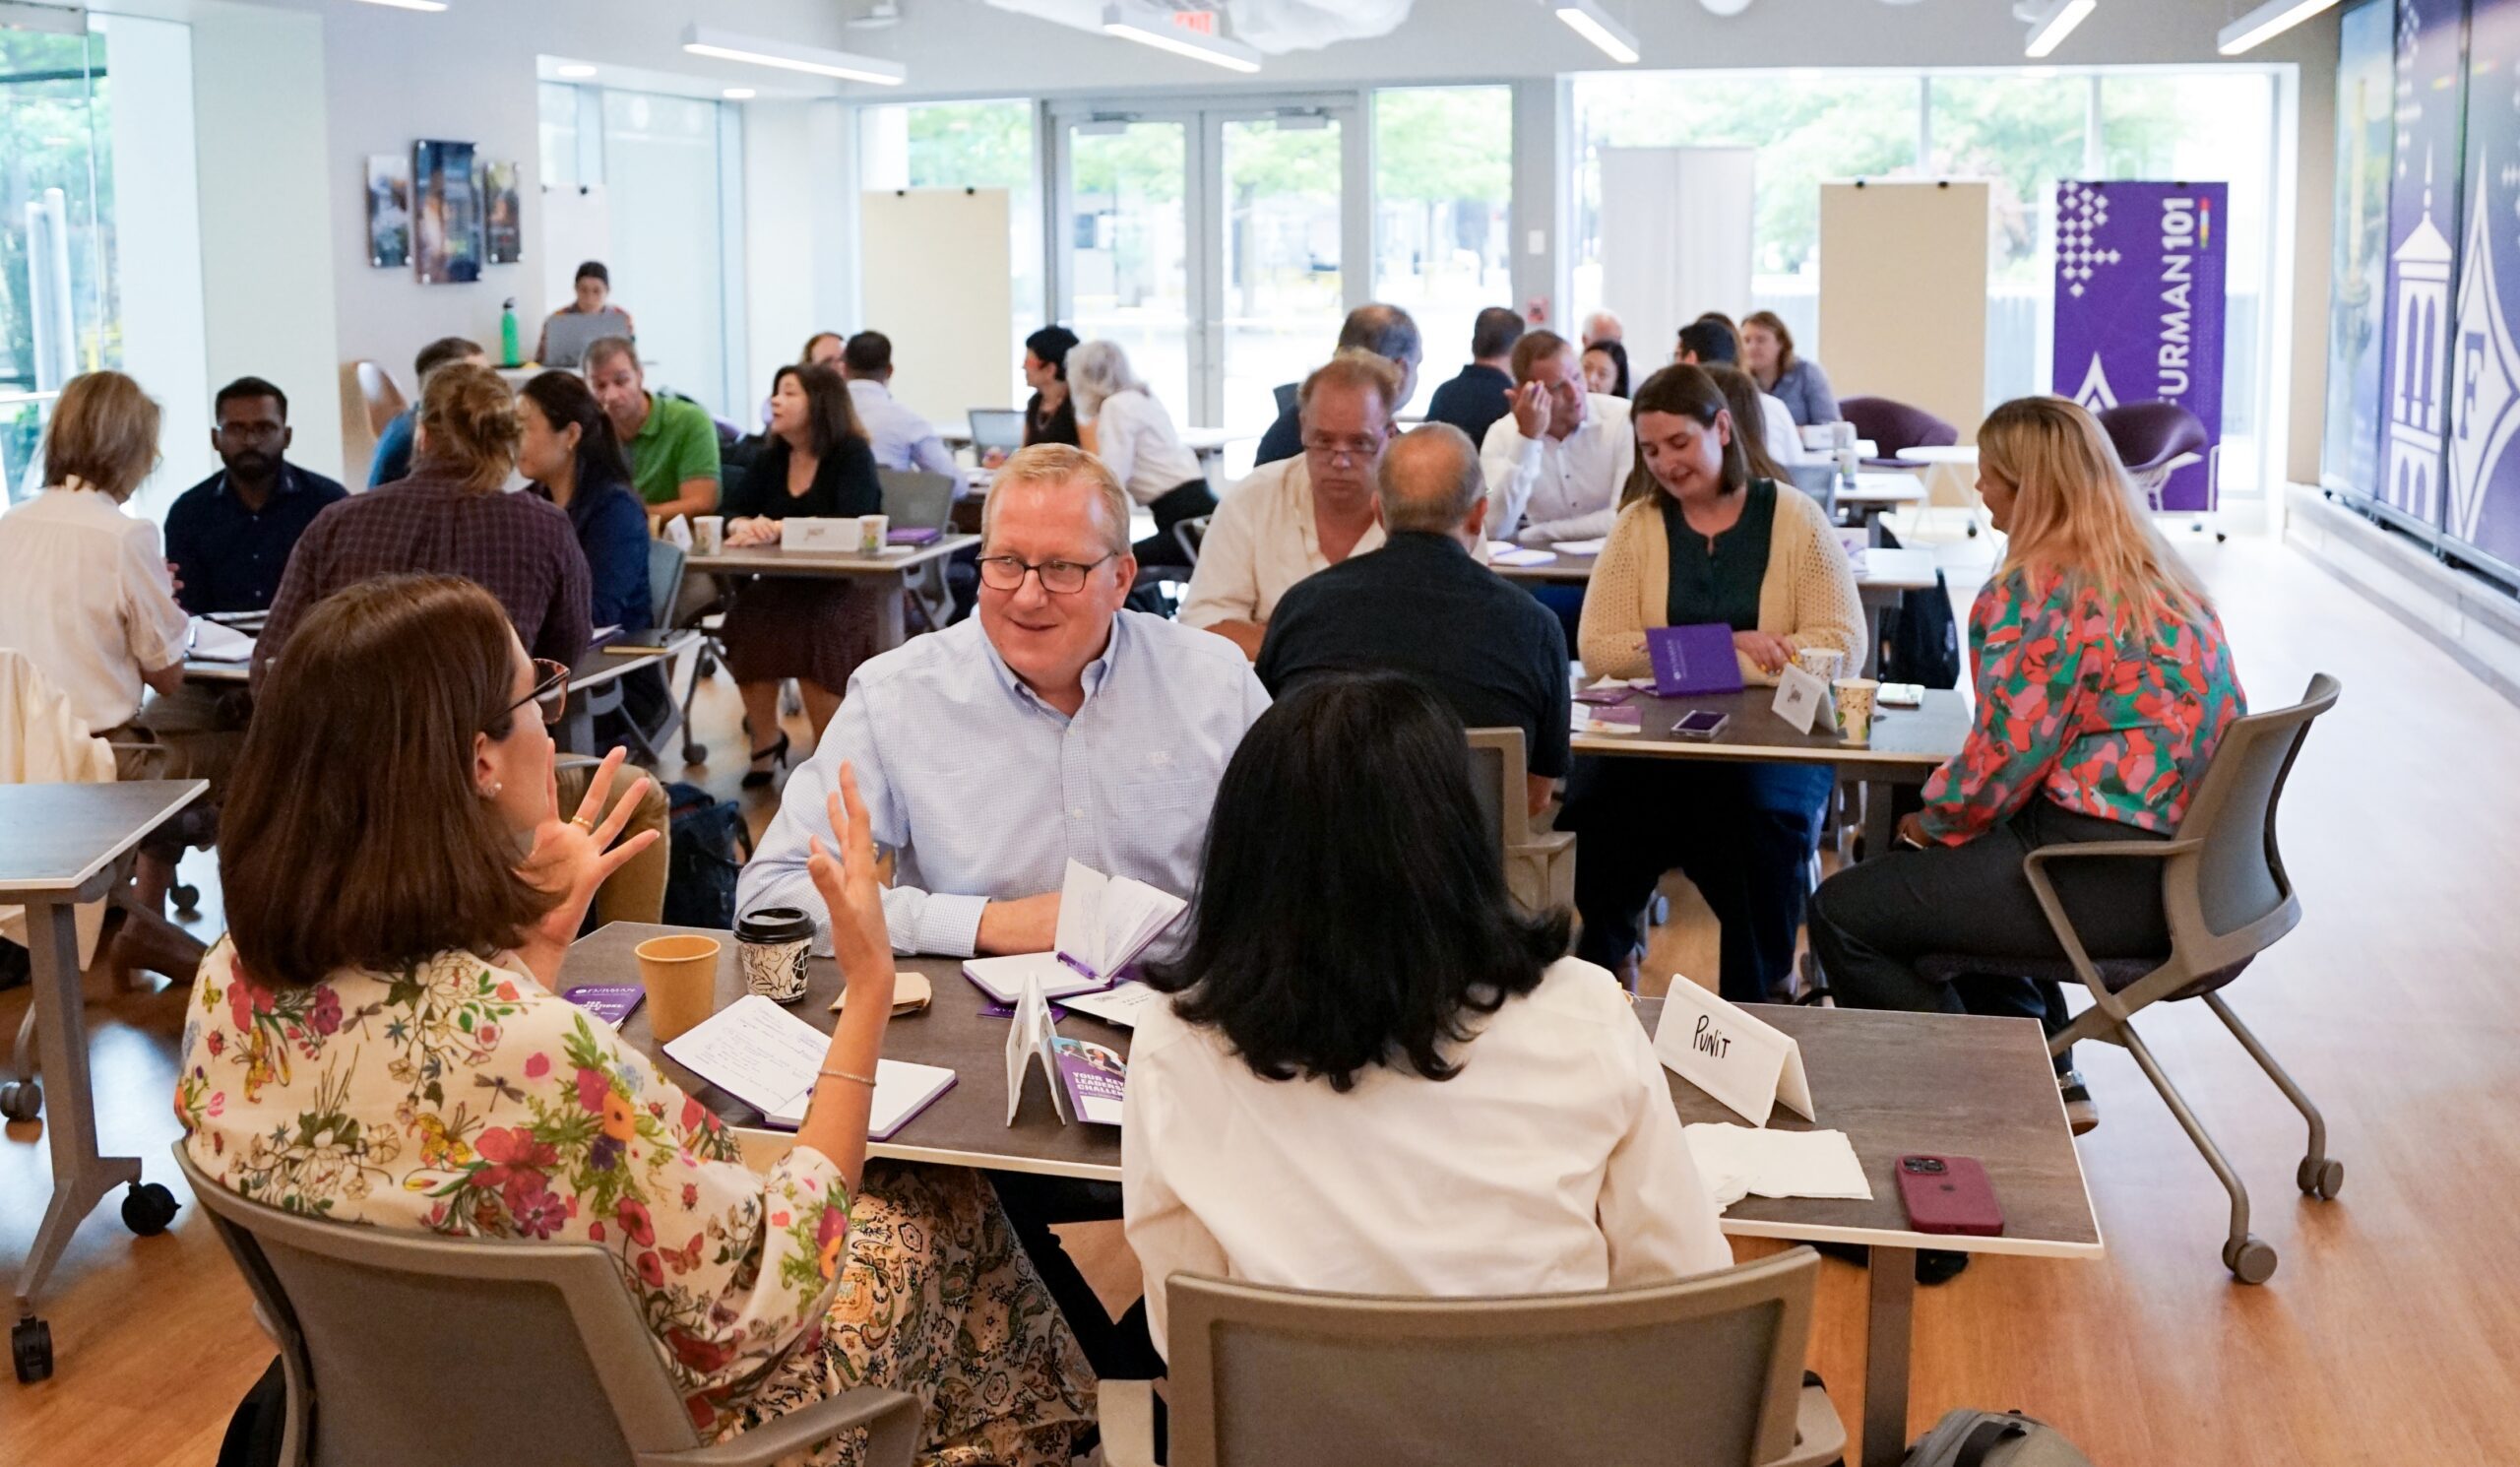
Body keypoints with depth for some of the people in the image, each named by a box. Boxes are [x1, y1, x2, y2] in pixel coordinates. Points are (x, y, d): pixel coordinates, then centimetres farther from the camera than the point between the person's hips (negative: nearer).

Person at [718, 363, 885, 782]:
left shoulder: (853, 455, -7)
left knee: (815, 635, -34)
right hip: (784, 583, 5)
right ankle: (766, 741, -3)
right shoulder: (771, 458, 11)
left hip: (845, 586, -5)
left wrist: (781, 528, -28)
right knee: (749, 621, -26)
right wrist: (745, 527, -21)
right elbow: (733, 512, 5)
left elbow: (850, 526, -21)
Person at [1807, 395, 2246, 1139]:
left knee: (1843, 914, -4)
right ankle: (2049, 1080, 31)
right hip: (2184, 860, 10)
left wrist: (1934, 821, 2)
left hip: (2115, 879, -10)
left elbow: (2003, 757, -18)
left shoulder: (2040, 592, -17)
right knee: (1963, 862, 33)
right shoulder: (2156, 571, 12)